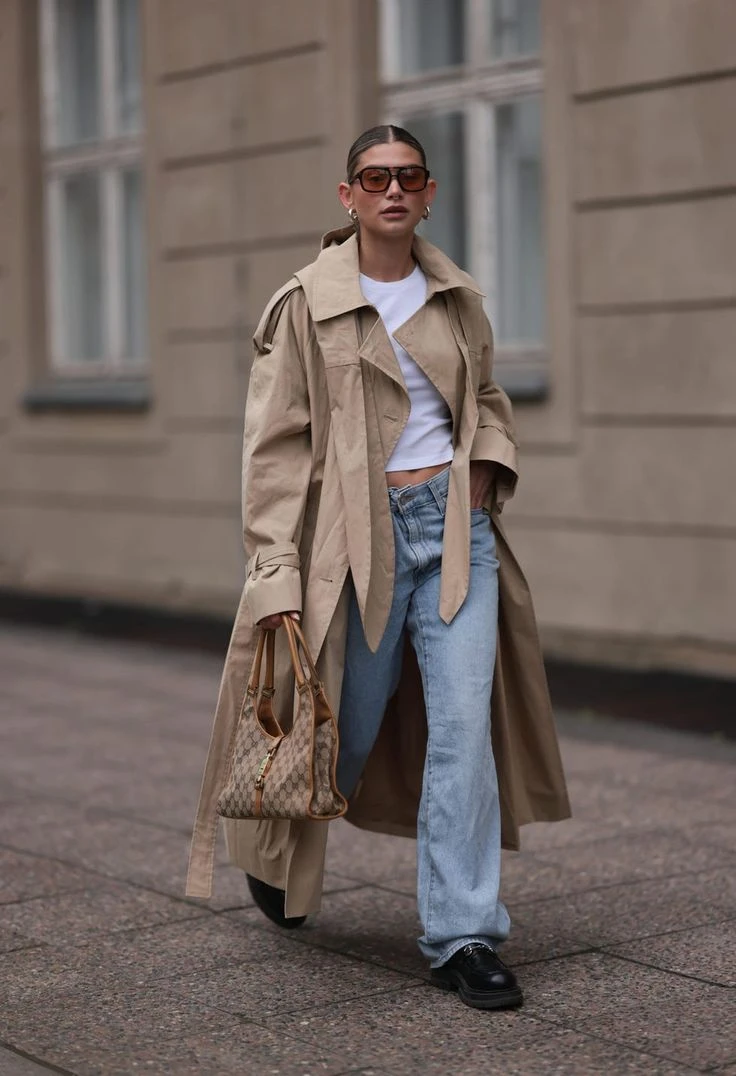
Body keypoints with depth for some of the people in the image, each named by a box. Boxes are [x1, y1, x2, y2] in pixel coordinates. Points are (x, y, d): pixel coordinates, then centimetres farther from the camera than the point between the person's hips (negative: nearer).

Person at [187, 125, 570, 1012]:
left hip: (457, 526, 3)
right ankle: (275, 849, 42)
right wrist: (277, 573, -13)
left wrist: (488, 467, 4)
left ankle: (464, 938, 0)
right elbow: (274, 447, -7)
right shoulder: (306, 305, -4)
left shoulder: (456, 298, 8)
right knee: (347, 728, 10)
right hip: (362, 534, -3)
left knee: (465, 724, -6)